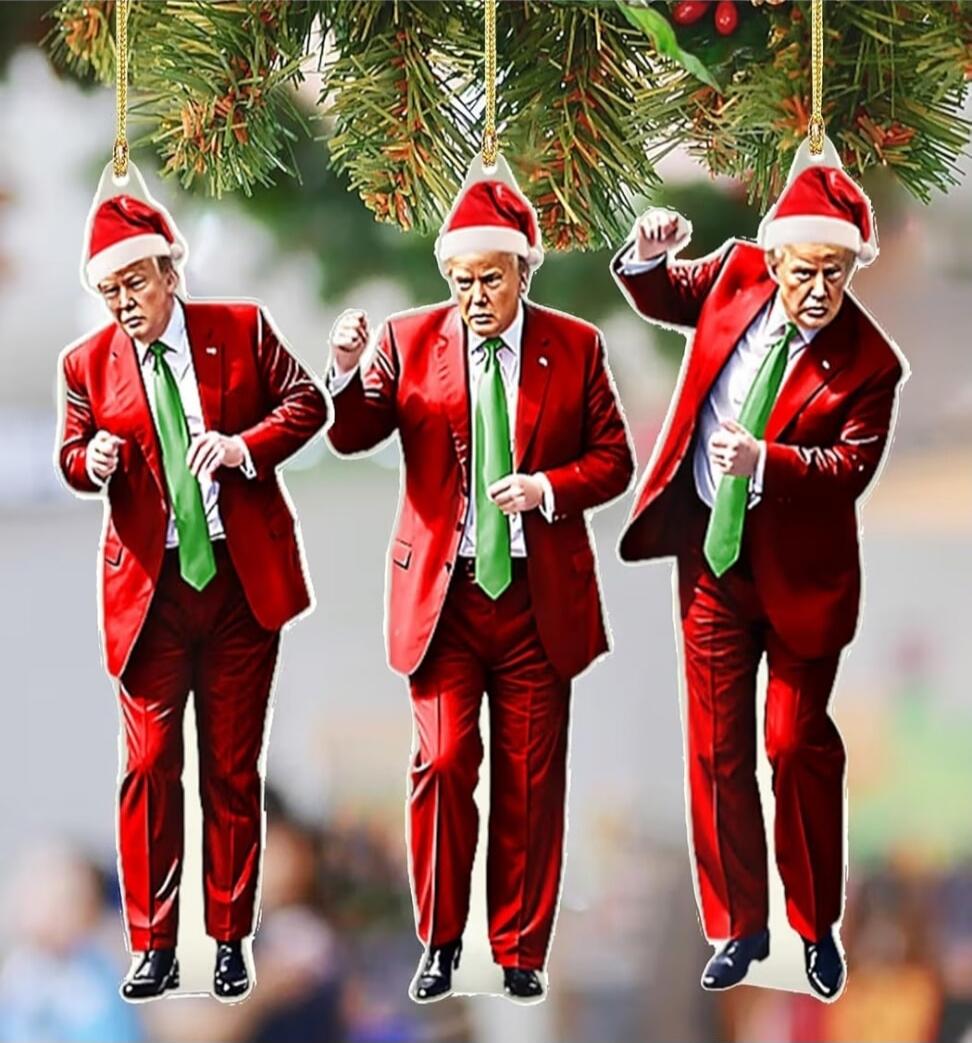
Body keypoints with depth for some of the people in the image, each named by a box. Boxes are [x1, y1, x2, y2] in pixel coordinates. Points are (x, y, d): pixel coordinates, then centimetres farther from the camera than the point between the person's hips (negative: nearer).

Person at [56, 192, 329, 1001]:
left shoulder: (241, 328, 2)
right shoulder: (87, 364, 4)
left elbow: (306, 402, 3)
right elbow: (73, 455, 7)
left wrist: (246, 445, -15)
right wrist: (91, 460, -16)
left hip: (243, 577, 0)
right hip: (150, 585, 0)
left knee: (234, 766, 6)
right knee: (151, 765, -3)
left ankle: (231, 942, 14)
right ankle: (154, 947, 3)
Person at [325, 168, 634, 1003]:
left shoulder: (575, 347, 2)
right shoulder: (411, 340, 2)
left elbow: (613, 459, 5)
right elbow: (353, 437, -6)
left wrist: (549, 487, -14)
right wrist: (351, 373, -26)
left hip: (539, 595, 0)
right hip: (442, 591, 0)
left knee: (531, 779, 4)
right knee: (443, 763, -7)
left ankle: (521, 952, 16)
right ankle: (441, 943, 9)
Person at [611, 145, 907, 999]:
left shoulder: (868, 364, -16)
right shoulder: (735, 277, -4)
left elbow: (851, 467, -22)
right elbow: (661, 296, 15)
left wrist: (766, 462, -37)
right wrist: (649, 257, -7)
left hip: (798, 569, -4)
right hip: (712, 555, 4)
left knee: (798, 746, 2)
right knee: (718, 750, 8)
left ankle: (818, 926, 20)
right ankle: (740, 927, 20)